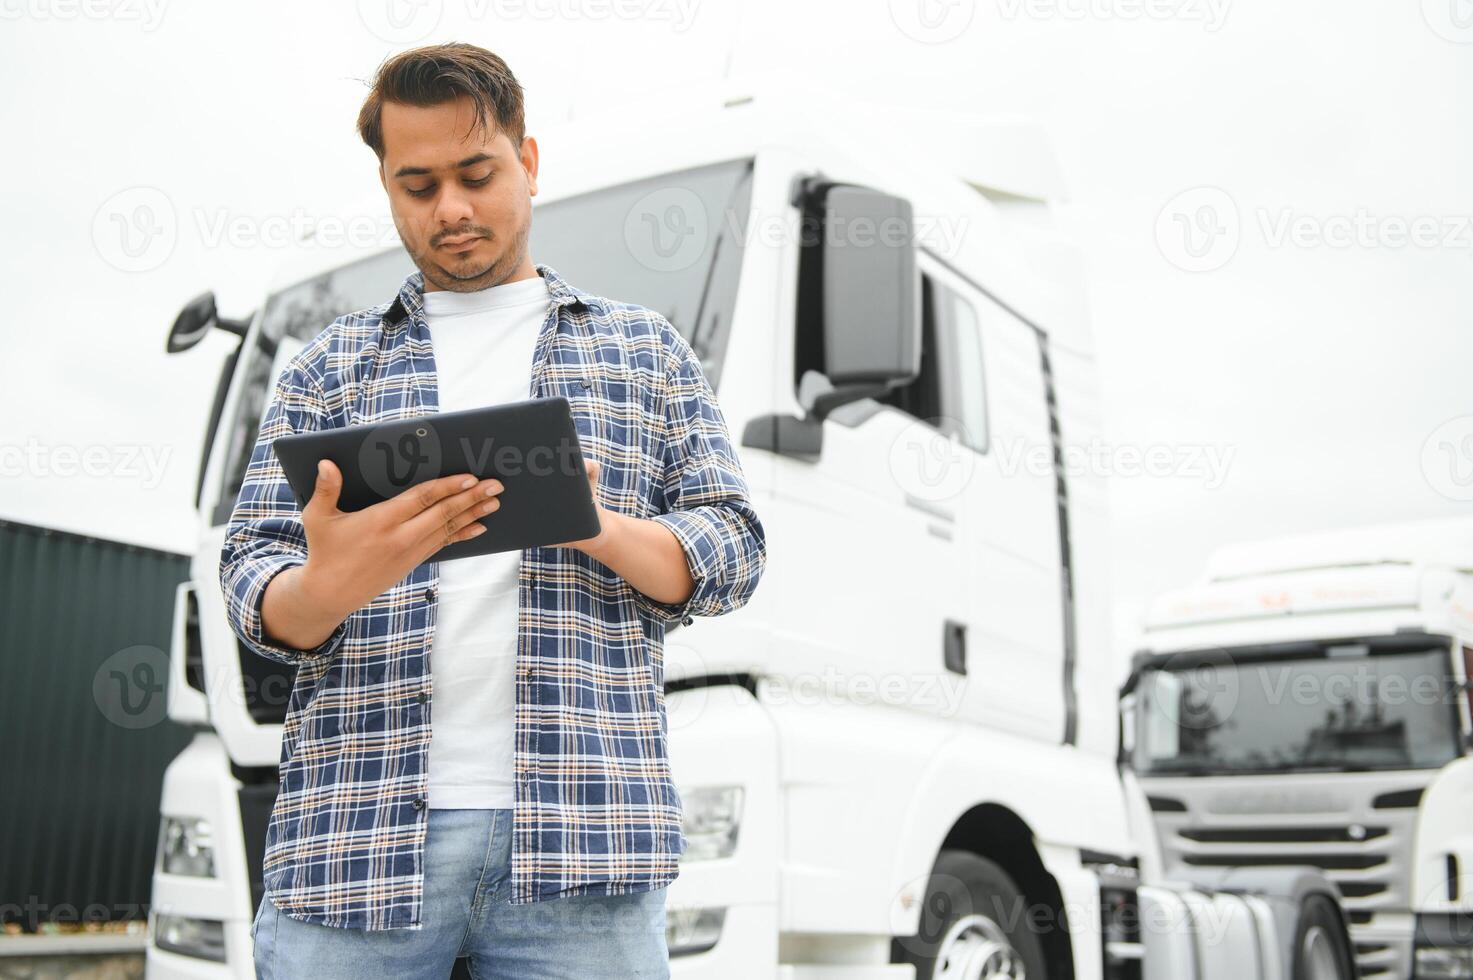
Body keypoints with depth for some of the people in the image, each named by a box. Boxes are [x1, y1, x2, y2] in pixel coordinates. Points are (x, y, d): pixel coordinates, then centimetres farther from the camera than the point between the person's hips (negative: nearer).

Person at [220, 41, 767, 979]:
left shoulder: (646, 348, 15)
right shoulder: (330, 366, 16)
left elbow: (733, 548, 8)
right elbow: (251, 571, 8)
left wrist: (593, 526, -13)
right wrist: (331, 585, -16)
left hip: (583, 831, 0)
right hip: (355, 830, 1)